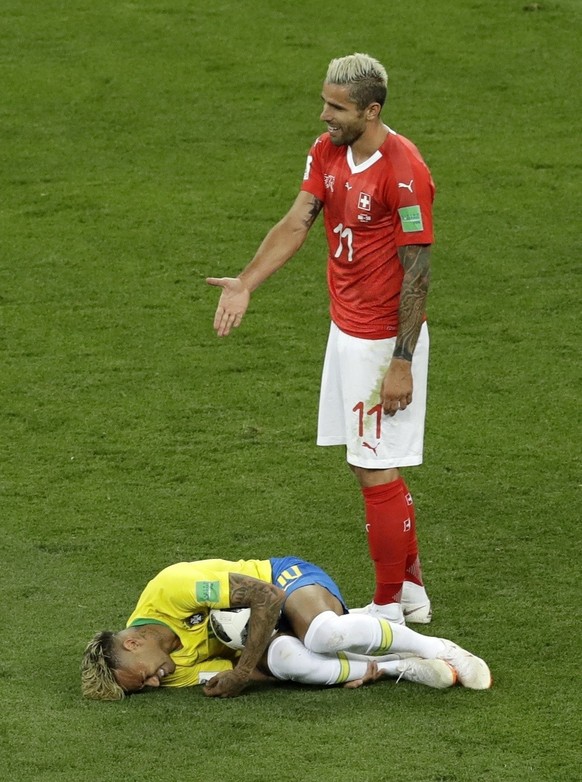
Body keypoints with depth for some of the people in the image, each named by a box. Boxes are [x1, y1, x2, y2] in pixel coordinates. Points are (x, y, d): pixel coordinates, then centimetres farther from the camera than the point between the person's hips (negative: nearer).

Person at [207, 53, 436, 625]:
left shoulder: (403, 171, -21)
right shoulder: (328, 152, 5)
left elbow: (417, 271, -19)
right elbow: (297, 223, 3)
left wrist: (402, 362, -19)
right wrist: (245, 284, -11)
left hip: (384, 341, -9)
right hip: (346, 330, 9)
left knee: (378, 472, -2)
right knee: (365, 465, 16)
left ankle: (389, 608, 8)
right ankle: (410, 588, 28)